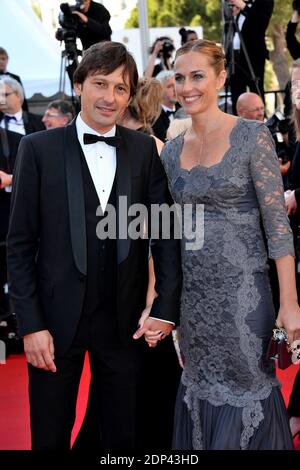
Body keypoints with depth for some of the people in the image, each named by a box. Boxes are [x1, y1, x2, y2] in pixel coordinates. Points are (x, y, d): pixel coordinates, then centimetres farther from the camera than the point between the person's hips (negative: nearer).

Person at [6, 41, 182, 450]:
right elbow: (20, 244, -4)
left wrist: (166, 307, -6)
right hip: (57, 317, -1)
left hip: (125, 319, 2)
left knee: (122, 435, 13)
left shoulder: (144, 149, 3)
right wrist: (30, 324, -9)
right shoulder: (39, 149, -3)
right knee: (51, 436, 12)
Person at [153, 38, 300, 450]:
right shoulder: (172, 150, 7)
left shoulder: (252, 136, -7)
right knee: (200, 387, 14)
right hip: (192, 292, 5)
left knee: (248, 385, 4)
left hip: (242, 289, -5)